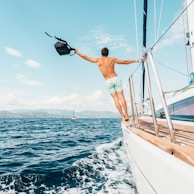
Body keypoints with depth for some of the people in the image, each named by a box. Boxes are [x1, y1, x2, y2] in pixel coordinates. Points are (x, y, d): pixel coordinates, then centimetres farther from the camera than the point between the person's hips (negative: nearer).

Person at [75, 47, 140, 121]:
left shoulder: (98, 60, 4)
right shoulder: (112, 59, 4)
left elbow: (86, 57, 14)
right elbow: (124, 62, 11)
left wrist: (77, 52, 28)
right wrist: (135, 60, 25)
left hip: (108, 81, 1)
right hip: (116, 79, 0)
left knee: (116, 99, 1)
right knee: (121, 97, -2)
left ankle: (123, 116, -2)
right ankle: (126, 115, -4)